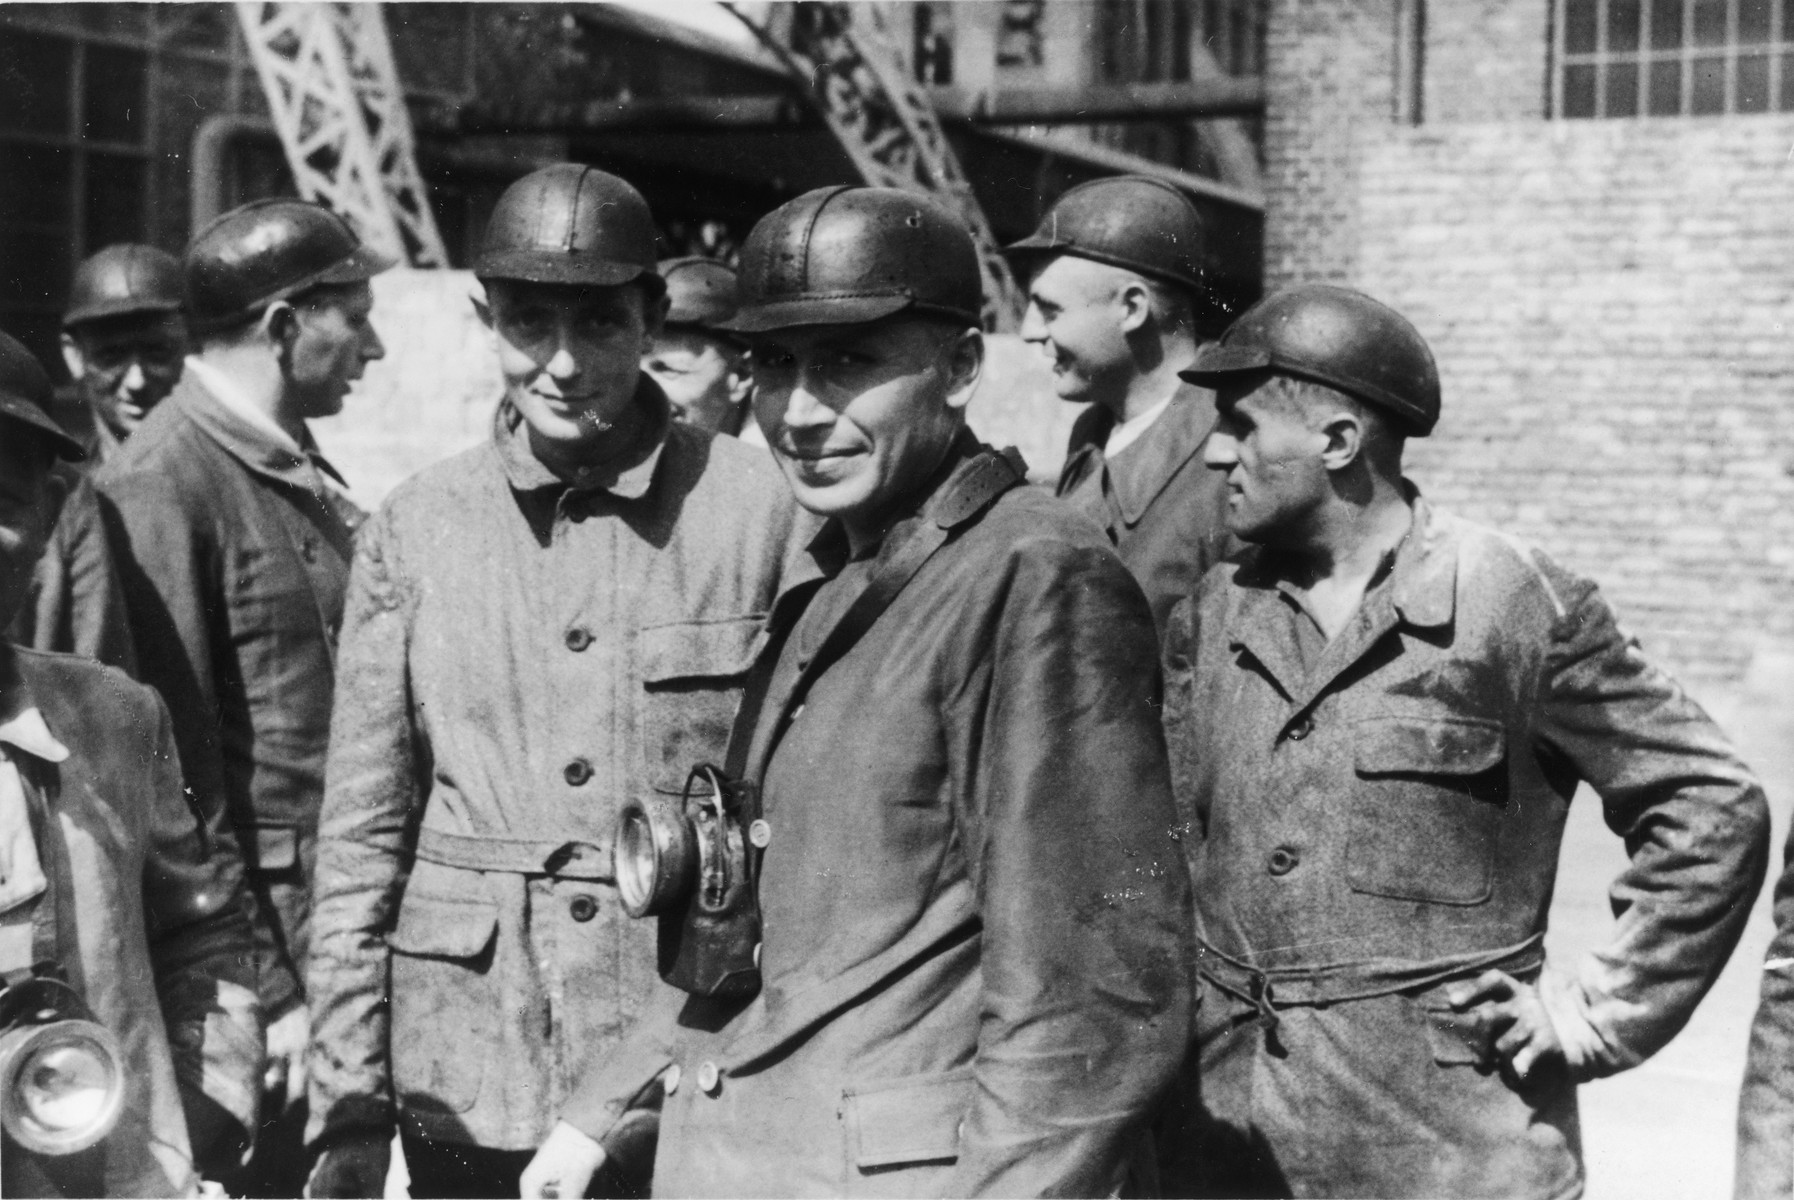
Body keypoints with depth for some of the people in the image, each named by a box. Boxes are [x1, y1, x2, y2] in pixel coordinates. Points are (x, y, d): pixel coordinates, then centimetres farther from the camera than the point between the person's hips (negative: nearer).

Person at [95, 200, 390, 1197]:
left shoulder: (306, 475, 13)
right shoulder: (162, 488, -13)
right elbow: (173, 775, -16)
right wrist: (262, 995, -16)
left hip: (351, 935, 8)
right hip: (260, 940, -8)